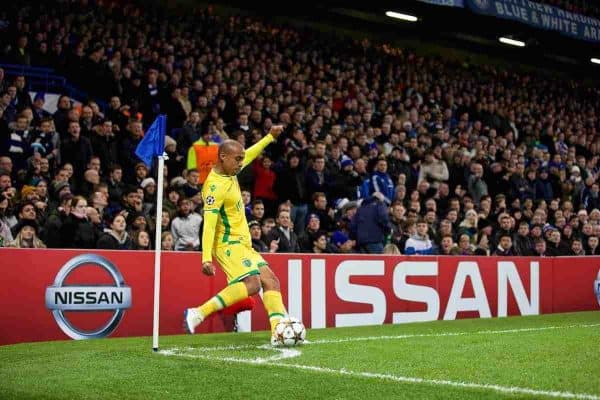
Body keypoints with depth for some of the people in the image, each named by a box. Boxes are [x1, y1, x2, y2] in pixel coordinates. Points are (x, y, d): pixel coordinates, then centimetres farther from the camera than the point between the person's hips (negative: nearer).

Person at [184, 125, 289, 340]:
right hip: (228, 244, -10)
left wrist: (270, 136, 33)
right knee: (251, 283, -25)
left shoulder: (229, 172, 8)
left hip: (242, 244, 10)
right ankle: (197, 314, -22)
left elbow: (249, 155, 30)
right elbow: (209, 224, -25)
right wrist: (206, 259, -30)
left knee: (270, 280, 1)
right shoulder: (215, 186, -19)